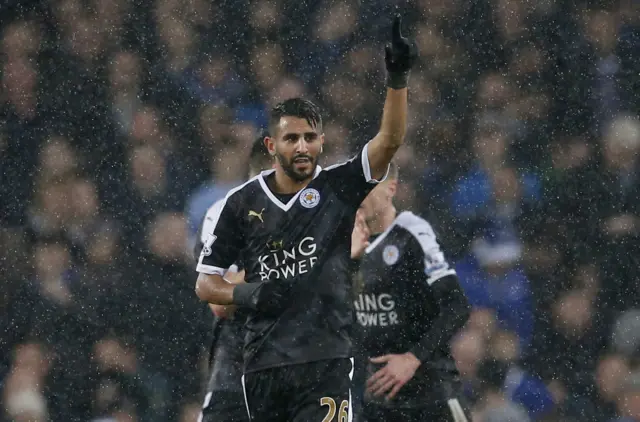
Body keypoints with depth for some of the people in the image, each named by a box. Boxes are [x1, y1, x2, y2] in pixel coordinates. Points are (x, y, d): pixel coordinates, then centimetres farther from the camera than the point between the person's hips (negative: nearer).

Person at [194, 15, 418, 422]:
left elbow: (389, 141, -12)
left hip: (326, 361, -3)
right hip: (263, 365, 3)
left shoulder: (338, 187, 3)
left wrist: (398, 79, -27)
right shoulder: (243, 202, 7)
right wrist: (246, 294, -9)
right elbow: (205, 283, 11)